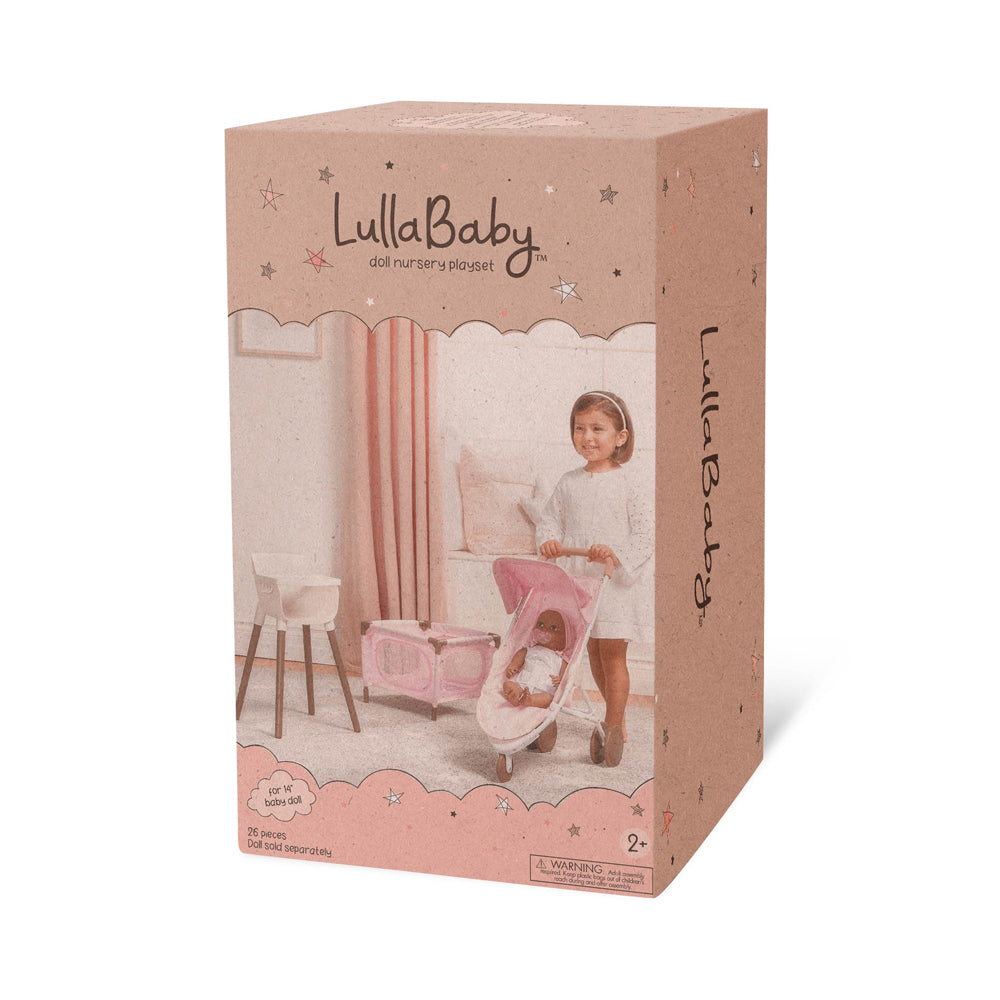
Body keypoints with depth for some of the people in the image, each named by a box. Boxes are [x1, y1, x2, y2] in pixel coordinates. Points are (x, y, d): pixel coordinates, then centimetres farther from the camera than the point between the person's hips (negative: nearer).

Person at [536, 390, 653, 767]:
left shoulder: (628, 487, -9)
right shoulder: (569, 484, 4)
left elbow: (645, 534, -11)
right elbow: (550, 519, 9)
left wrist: (616, 553, -25)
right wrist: (549, 540, -12)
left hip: (617, 582, -5)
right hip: (578, 580, 5)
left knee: (613, 654, -3)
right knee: (593, 651, 15)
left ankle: (613, 728, 3)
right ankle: (617, 715, 32)